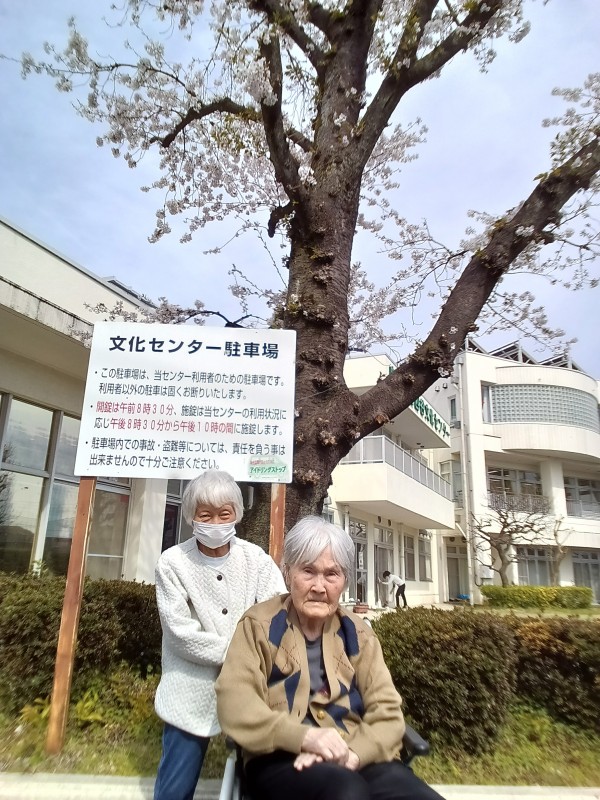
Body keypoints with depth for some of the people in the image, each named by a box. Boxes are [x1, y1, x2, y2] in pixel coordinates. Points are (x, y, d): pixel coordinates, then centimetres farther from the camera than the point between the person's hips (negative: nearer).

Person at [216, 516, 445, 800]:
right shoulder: (259, 624, 3)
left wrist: (353, 753, -17)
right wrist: (303, 736, -23)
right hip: (282, 760, -4)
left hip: (357, 758, 4)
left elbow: (387, 712, 5)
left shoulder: (357, 633, 12)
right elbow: (235, 703, -9)